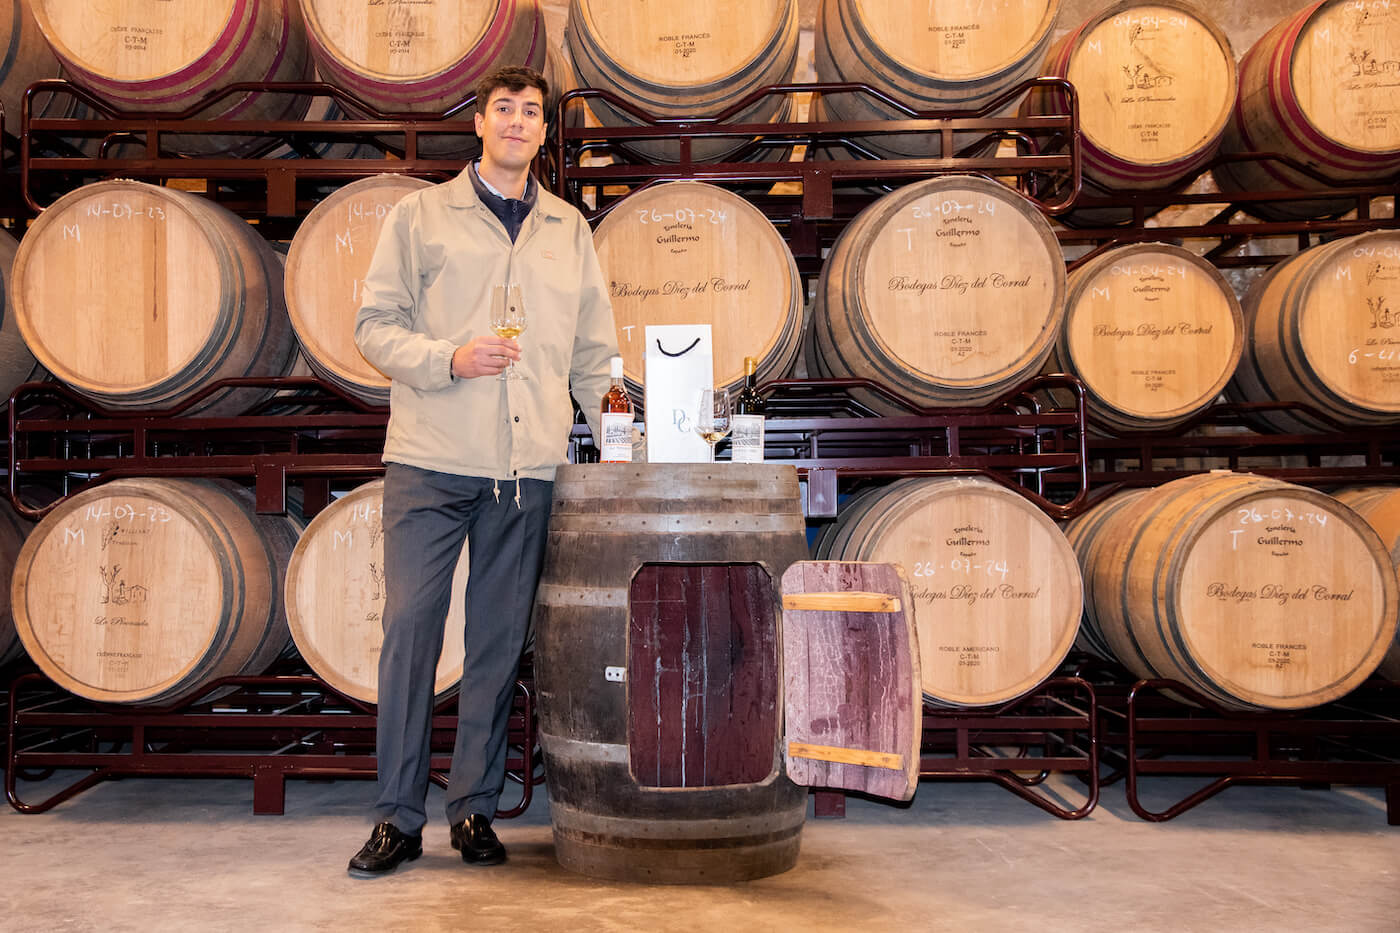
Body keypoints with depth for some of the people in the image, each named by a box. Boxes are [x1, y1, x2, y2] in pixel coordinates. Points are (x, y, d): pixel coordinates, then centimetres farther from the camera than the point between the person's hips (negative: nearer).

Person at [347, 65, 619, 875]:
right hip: (430, 461, -2)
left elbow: (594, 354, 17)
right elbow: (375, 324, 3)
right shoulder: (422, 215, 8)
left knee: (500, 641, 6)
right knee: (411, 629, -2)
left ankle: (476, 809, 18)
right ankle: (399, 818, 10)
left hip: (528, 468, 2)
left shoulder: (571, 231, 16)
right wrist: (449, 359, -14)